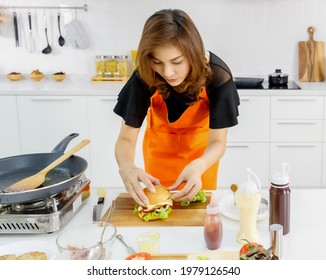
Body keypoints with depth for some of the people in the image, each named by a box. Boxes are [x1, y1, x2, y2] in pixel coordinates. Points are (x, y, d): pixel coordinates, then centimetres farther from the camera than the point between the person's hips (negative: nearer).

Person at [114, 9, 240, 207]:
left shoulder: (217, 75, -33)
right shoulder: (144, 77, -32)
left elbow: (218, 141, -29)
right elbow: (126, 138, -28)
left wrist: (199, 166, -51)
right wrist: (127, 168, -51)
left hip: (200, 145, 0)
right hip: (160, 143, 1)